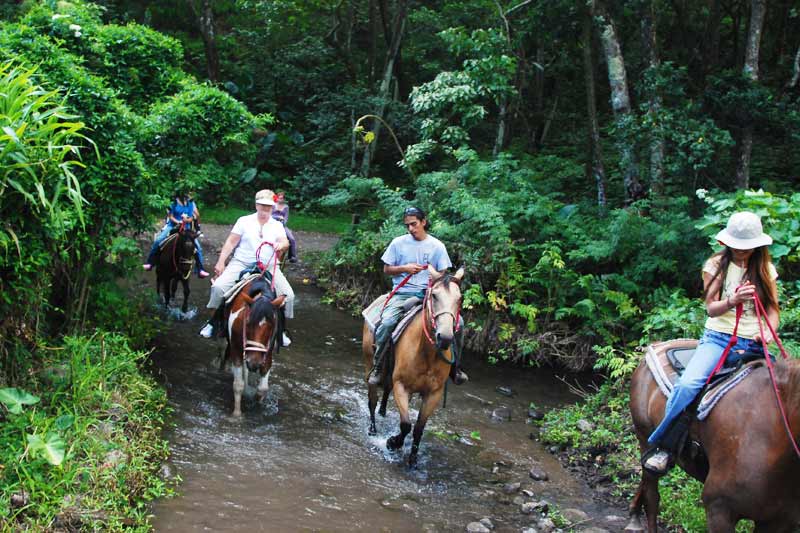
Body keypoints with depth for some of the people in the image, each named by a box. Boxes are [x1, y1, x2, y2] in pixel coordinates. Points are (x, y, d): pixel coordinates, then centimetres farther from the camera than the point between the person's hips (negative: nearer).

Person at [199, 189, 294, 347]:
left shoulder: (277, 225, 10)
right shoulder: (244, 221, 6)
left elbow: (285, 242, -6)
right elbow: (231, 242, 4)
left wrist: (281, 245, -31)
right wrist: (221, 262, -4)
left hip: (269, 267, 1)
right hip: (242, 264, -1)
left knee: (288, 294, -16)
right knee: (219, 286, -22)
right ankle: (214, 321, -1)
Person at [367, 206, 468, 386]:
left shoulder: (437, 246, 6)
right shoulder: (398, 243, 5)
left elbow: (442, 274, 8)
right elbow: (387, 269, 10)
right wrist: (404, 268, -8)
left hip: (429, 293, 1)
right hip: (403, 292, -1)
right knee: (386, 323, -30)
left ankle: (454, 366, 4)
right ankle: (377, 367, -12)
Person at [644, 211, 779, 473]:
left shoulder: (765, 270, 11)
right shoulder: (716, 265, 4)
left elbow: (773, 309, 11)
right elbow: (711, 308, -2)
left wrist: (768, 332, -11)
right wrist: (732, 301, -24)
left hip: (752, 344, 3)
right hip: (718, 339, -3)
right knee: (687, 385, -29)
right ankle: (662, 445, -17)